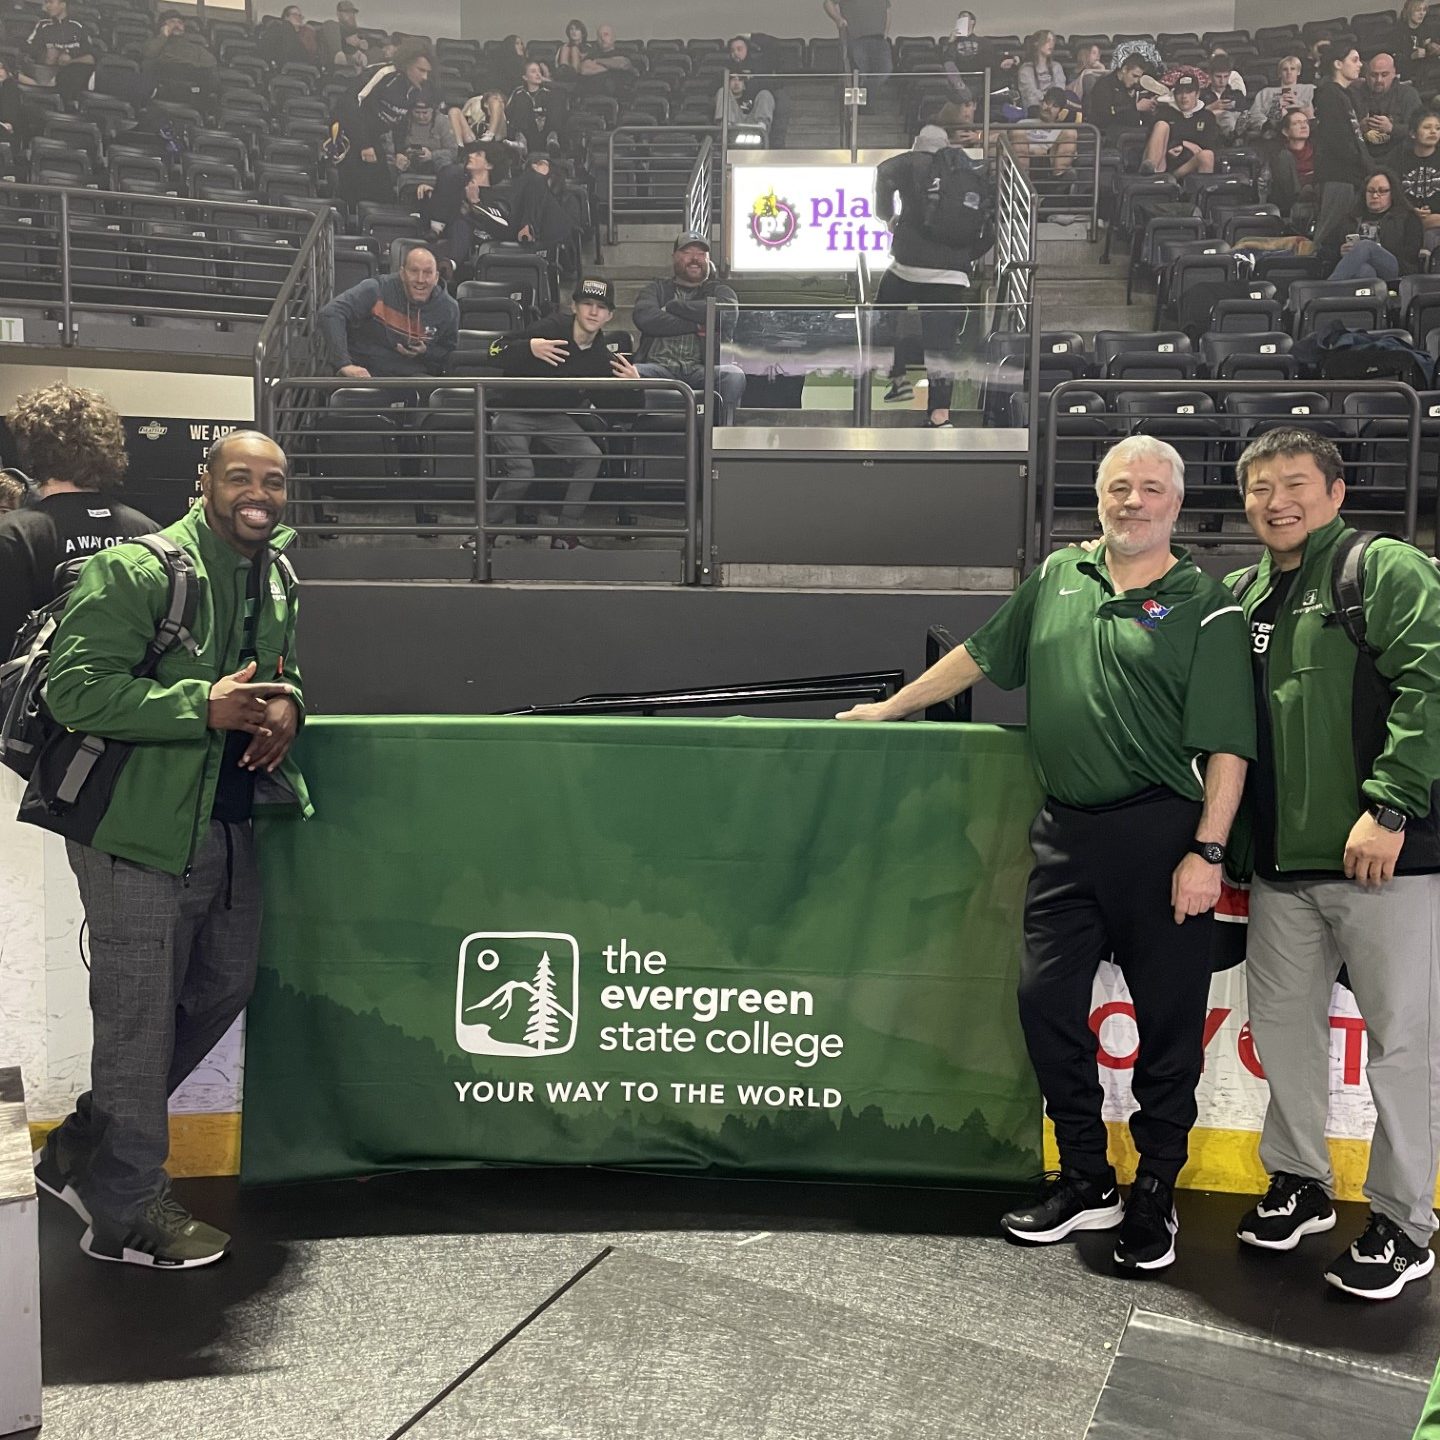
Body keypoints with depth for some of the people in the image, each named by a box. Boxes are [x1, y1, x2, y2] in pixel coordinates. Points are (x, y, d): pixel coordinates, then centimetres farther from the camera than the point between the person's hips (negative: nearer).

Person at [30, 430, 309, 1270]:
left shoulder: (276, 581, 10)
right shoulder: (134, 571, -16)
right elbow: (73, 688, -21)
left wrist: (288, 703, 2)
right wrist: (205, 706, -27)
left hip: (229, 821, 9)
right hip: (141, 828, -9)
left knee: (224, 989, 19)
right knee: (142, 1016, 2)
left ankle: (82, 1148, 38)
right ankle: (128, 1212, 21)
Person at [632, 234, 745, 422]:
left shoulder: (719, 290, 22)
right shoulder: (657, 289, 24)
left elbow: (728, 311, -5)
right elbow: (644, 318, 0)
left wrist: (673, 306, 2)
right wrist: (695, 327, -3)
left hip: (703, 369, 0)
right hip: (661, 366, 0)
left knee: (734, 376, -32)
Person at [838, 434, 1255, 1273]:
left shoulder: (1206, 606, -2)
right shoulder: (1059, 578, 13)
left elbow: (1228, 745, -8)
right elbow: (979, 656, 24)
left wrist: (1208, 852, -15)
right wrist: (891, 708, 27)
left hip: (1162, 836, -5)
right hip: (1068, 833, 5)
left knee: (1168, 1021, 4)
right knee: (1046, 1000, 6)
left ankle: (1155, 1195, 21)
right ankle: (1088, 1181, 22)